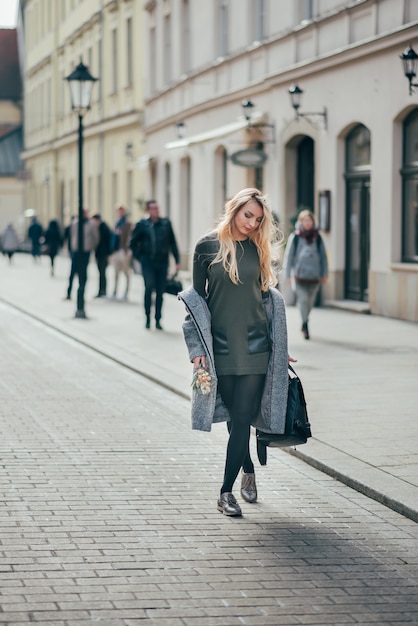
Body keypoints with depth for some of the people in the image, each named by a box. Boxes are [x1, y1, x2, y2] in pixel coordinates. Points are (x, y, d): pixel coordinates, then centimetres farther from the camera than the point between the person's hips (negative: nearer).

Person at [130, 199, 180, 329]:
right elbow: (133, 243, 10)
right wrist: (140, 257, 4)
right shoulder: (142, 225, -1)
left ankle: (158, 320, 14)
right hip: (148, 262, -2)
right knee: (149, 286, -17)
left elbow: (172, 243, 11)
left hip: (162, 262, 2)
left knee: (160, 291, 4)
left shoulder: (166, 223, 6)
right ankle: (147, 317, -4)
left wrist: (177, 260, 8)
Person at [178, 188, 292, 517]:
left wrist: (280, 348, 14)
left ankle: (227, 490, 2)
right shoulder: (208, 246, -1)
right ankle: (248, 469, 32)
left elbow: (267, 297, 14)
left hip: (255, 345, 1)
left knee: (243, 418, -4)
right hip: (221, 347, -1)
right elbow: (196, 297, 2)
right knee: (236, 415, 8)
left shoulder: (259, 250, 6)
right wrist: (197, 348, -5)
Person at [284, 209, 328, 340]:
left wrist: (325, 274, 10)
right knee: (303, 300, -13)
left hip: (314, 275, 3)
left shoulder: (317, 237, 9)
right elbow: (288, 256, 3)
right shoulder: (295, 237, 2)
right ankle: (305, 324, -14)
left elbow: (323, 256, 13)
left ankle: (304, 324, 26)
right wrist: (288, 275, 0)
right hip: (300, 274, -3)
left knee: (310, 302, 9)